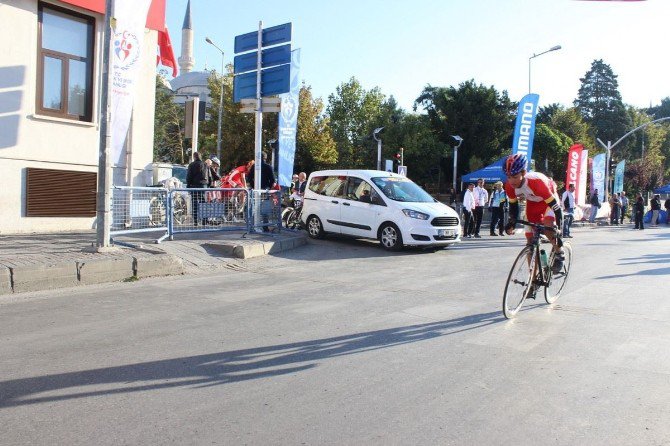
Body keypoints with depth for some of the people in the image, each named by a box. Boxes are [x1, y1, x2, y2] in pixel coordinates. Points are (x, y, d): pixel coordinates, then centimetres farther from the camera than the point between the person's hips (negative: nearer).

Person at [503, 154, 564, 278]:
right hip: (532, 203, 5)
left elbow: (556, 208, -36)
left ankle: (559, 253, -2)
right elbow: (513, 205, -5)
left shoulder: (536, 182, -42)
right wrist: (511, 223, -20)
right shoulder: (509, 185, -26)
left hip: (548, 201, -4)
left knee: (547, 226, -32)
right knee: (530, 240, 0)